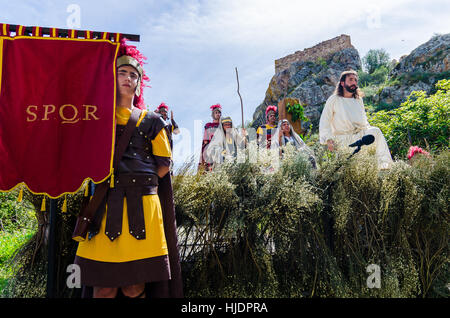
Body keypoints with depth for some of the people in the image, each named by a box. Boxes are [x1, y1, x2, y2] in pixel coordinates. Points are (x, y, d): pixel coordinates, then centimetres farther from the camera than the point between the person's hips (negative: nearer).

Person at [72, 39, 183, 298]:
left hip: (142, 207, -1)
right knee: (104, 288, -1)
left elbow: (163, 165, 11)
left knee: (134, 287, -1)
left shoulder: (151, 121, 13)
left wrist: (136, 183, 3)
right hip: (104, 206, 1)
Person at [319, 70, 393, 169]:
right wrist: (328, 140, -14)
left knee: (376, 131, -27)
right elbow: (324, 122, 0)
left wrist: (369, 131, 6)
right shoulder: (334, 100, 3)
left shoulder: (358, 100, 19)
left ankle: (384, 164, -28)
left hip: (361, 135, 4)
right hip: (343, 139, -4)